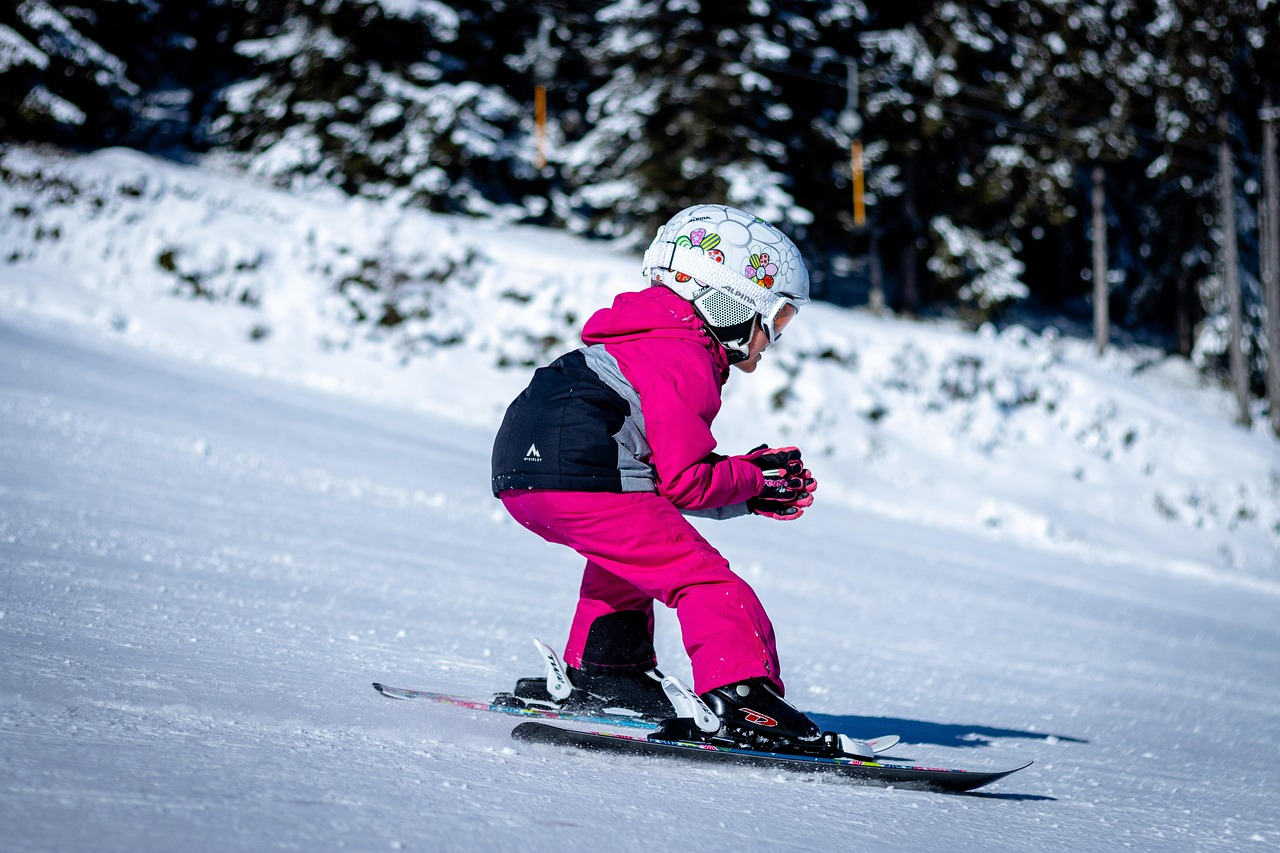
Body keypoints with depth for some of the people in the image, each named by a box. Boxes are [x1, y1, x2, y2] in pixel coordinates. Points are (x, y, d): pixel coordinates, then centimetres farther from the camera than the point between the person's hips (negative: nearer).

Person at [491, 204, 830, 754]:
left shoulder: (650, 339, 26)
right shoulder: (685, 363, -5)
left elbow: (665, 467, 26)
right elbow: (683, 482, -11)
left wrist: (751, 493, 18)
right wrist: (751, 479, 6)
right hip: (579, 479, -10)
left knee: (625, 551, 35)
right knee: (703, 579, -8)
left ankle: (602, 671, 34)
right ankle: (743, 699, -19)